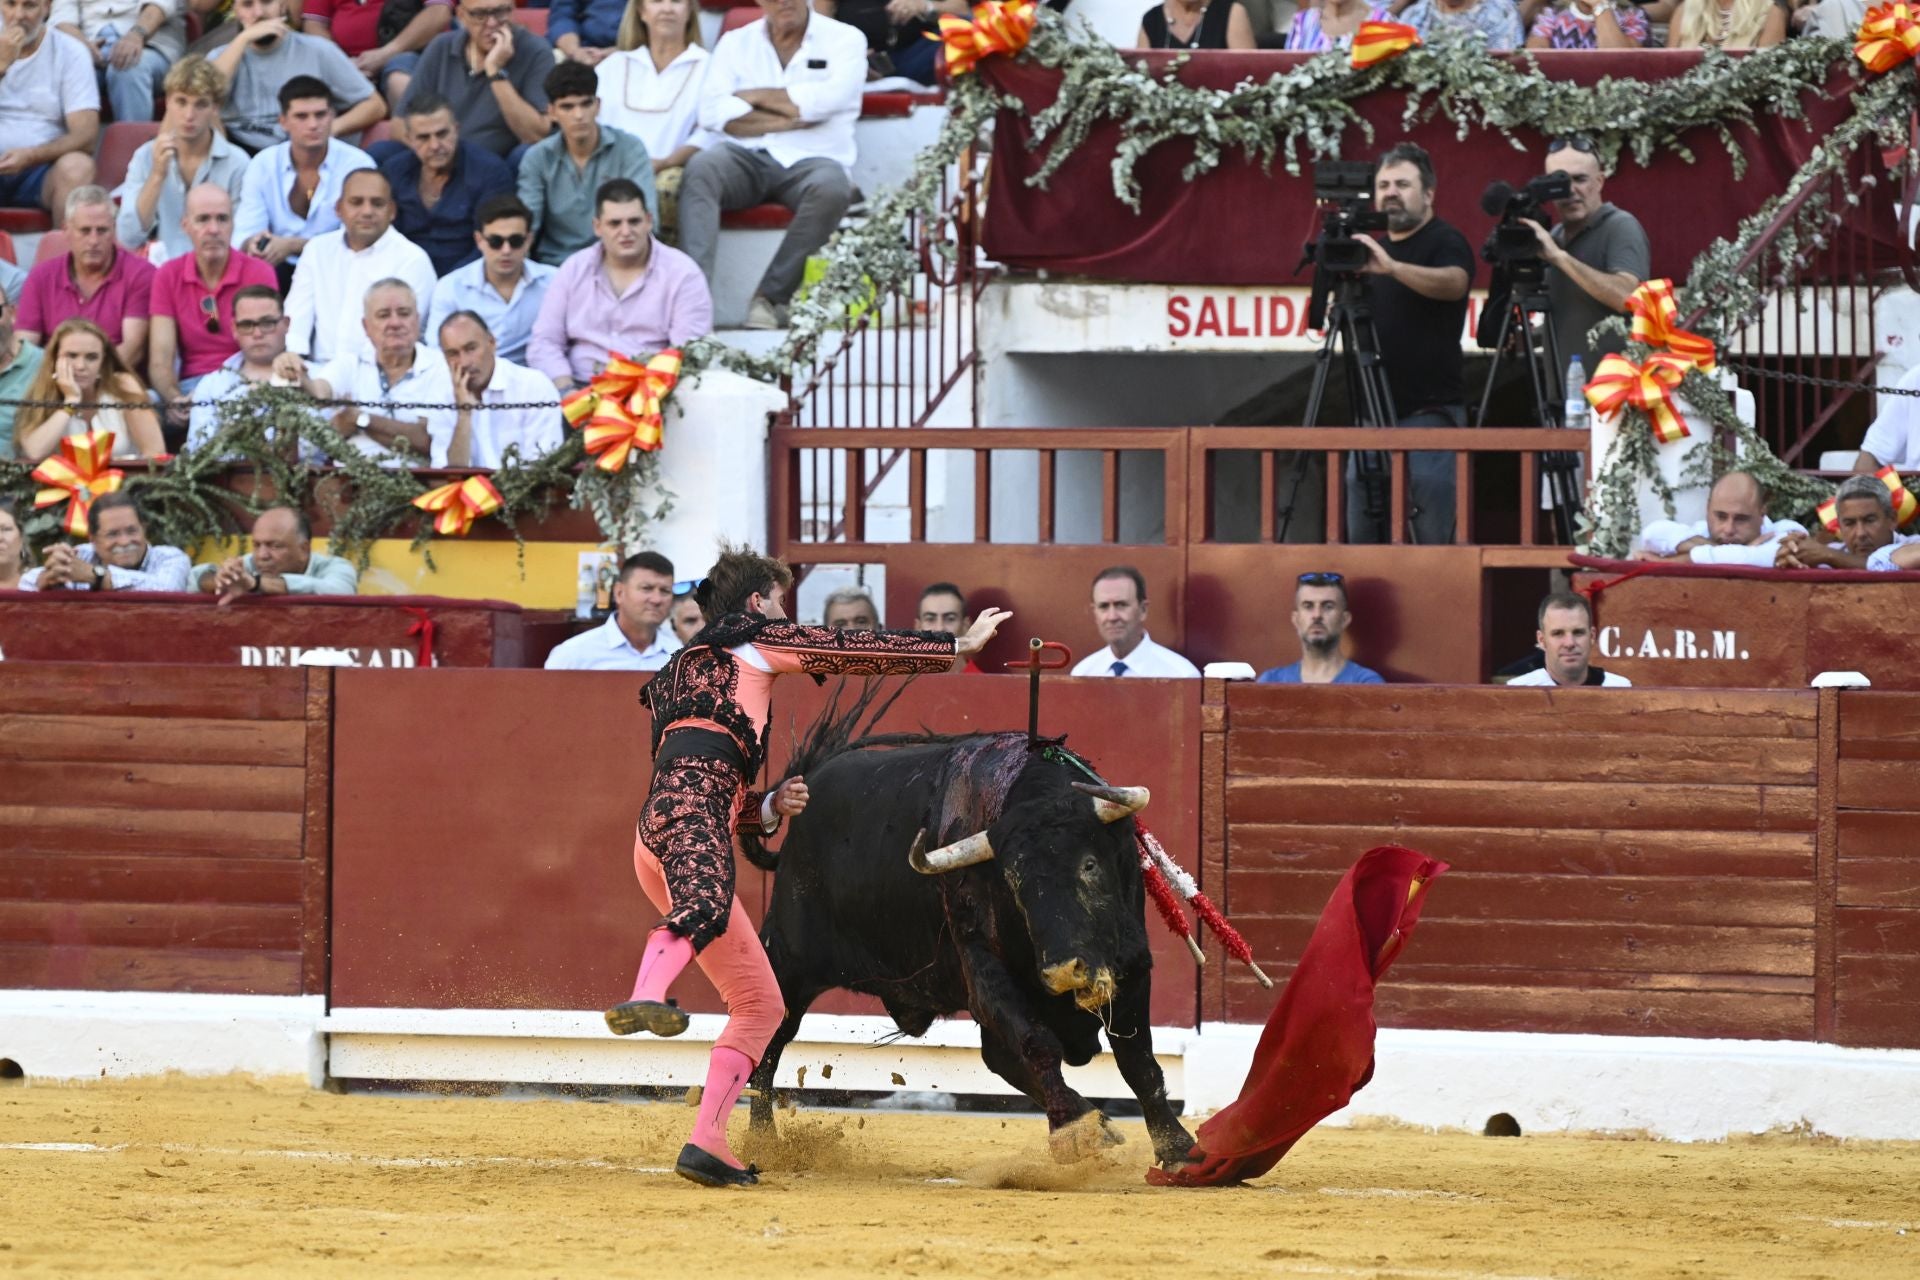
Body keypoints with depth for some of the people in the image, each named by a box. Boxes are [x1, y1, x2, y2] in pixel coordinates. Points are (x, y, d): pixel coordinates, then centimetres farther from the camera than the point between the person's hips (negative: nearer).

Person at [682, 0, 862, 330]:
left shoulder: (845, 40, 9)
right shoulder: (735, 43, 14)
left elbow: (829, 98, -11)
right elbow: (713, 113, -1)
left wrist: (755, 96, -2)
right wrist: (790, 119, -8)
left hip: (811, 161, -1)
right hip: (748, 157, 1)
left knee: (831, 188, -36)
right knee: (701, 167, -31)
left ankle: (771, 296, -27)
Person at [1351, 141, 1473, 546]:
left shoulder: (1445, 242, -3)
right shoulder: (1373, 250, 20)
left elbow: (1454, 282, -28)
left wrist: (1393, 268, -41)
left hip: (1429, 413, -8)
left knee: (1429, 539, -11)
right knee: (1363, 538, 5)